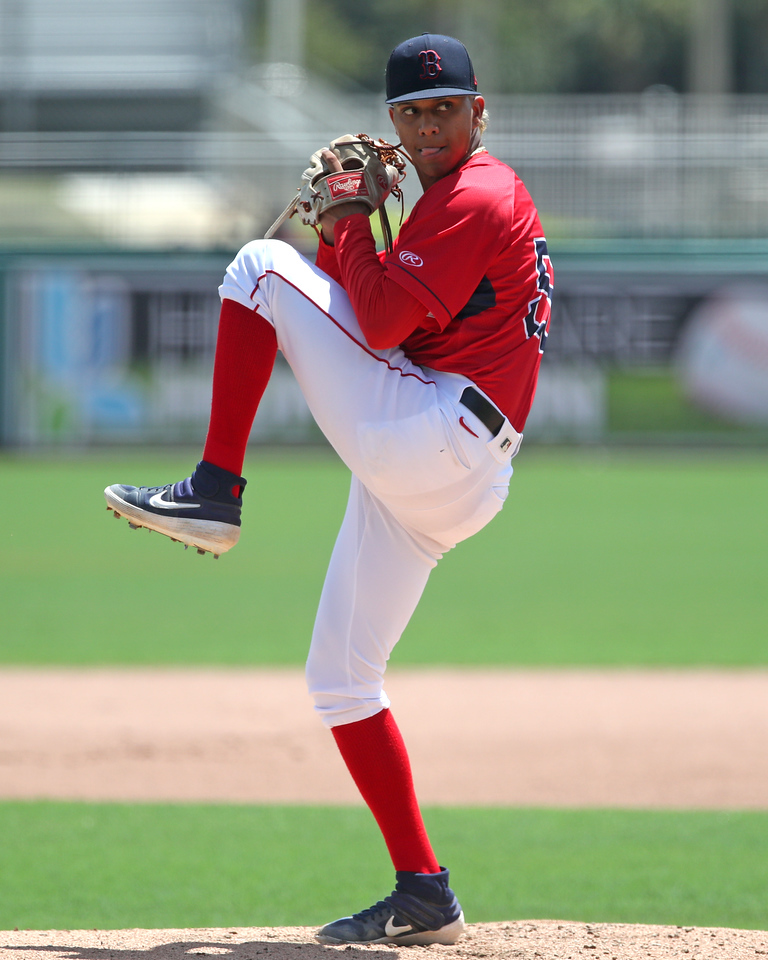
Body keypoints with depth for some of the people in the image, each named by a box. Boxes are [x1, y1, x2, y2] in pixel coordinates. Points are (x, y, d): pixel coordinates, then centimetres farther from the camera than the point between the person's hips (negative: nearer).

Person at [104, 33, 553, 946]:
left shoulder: (475, 198, -8)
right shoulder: (477, 199, 25)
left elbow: (383, 324, -17)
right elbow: (388, 312, 25)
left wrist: (349, 223, -3)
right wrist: (340, 225, 12)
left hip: (425, 433, -10)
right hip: (434, 485, 10)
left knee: (259, 266, -8)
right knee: (339, 679, 12)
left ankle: (214, 491, -11)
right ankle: (422, 896, 9)